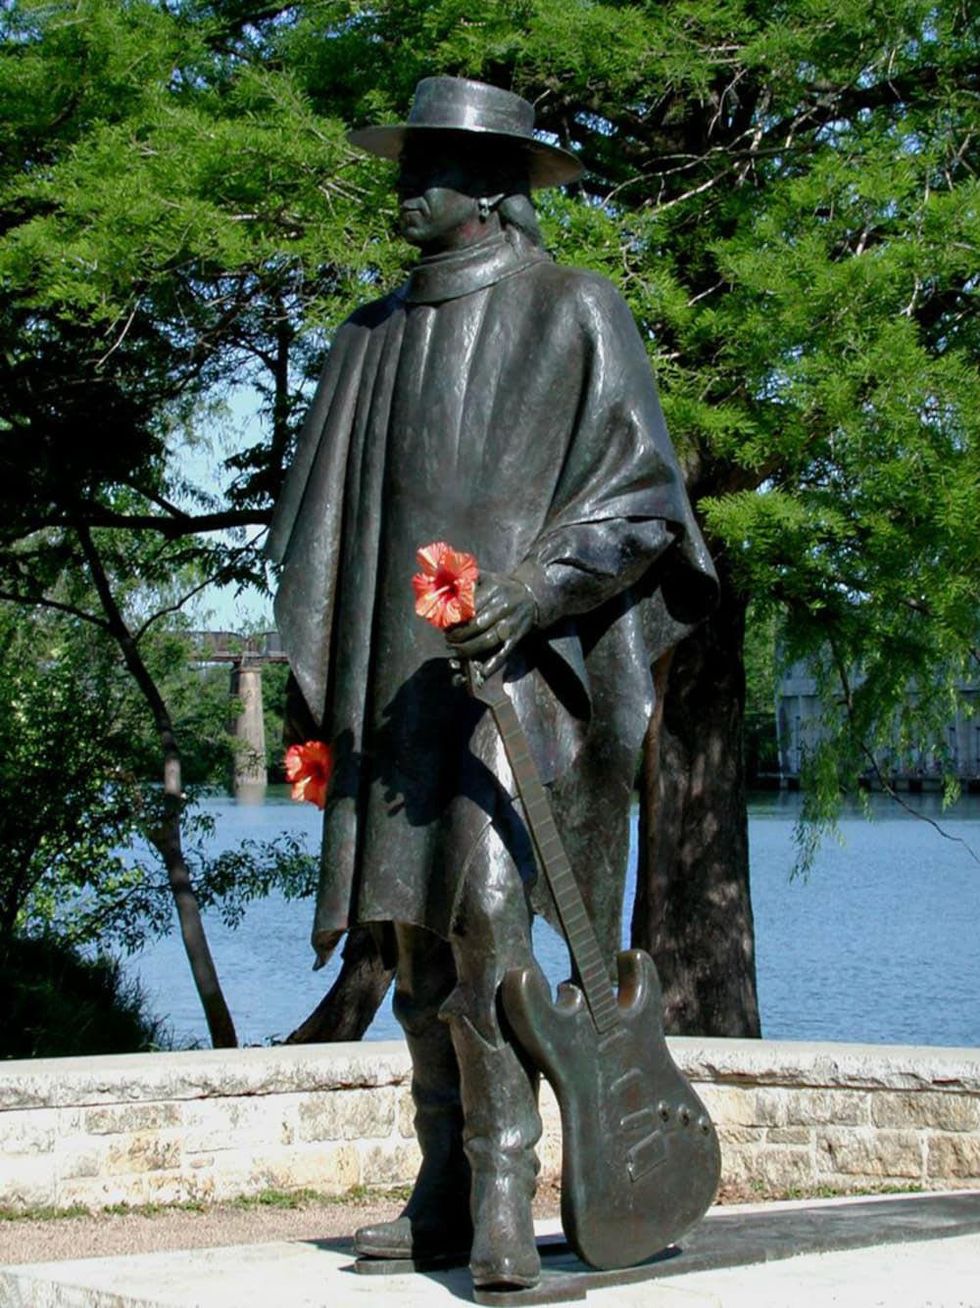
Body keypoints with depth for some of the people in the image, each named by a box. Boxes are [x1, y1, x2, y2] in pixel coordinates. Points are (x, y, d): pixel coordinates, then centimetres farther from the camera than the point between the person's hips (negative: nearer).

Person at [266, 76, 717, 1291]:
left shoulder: (575, 313, 0)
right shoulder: (376, 336, 17)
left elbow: (641, 494, -5)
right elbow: (323, 514, 20)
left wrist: (537, 581, -21)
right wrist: (318, 680, 15)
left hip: (521, 661, -6)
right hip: (402, 670, 6)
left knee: (484, 915, -18)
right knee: (418, 928, 5)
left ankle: (502, 1206, -14)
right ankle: (444, 1199, 13)